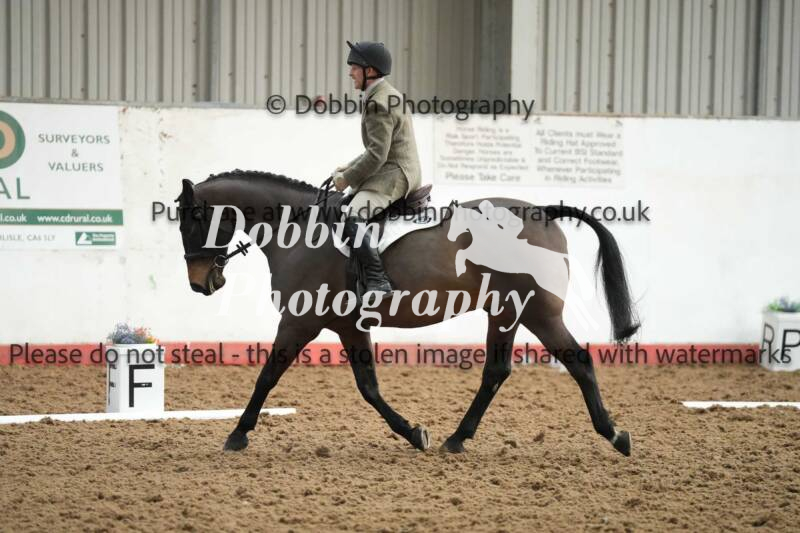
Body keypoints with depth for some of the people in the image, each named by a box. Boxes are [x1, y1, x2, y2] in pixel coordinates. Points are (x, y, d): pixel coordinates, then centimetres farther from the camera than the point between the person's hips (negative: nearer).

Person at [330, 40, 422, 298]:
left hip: (392, 176, -12)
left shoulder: (378, 104, -17)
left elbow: (376, 155, -23)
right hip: (394, 173, 12)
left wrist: (347, 178, -13)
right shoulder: (388, 95, 18)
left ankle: (378, 281, -31)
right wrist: (349, 168, 15)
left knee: (353, 218, -30)